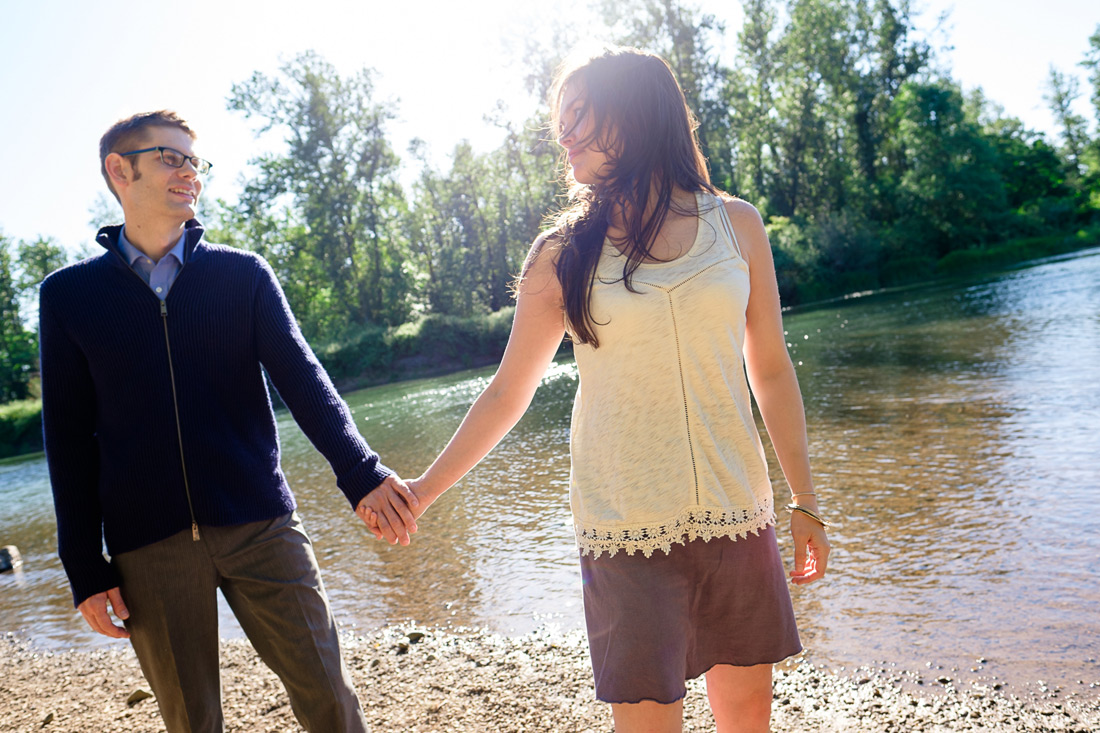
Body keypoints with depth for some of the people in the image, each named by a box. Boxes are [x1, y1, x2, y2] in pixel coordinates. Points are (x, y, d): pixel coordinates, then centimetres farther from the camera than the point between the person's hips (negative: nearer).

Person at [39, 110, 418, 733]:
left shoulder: (245, 274, 7)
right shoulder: (68, 295, 7)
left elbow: (300, 376, -5)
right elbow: (69, 437, 6)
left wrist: (360, 472, -21)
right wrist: (85, 568, 3)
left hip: (260, 525, 0)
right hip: (147, 548, 0)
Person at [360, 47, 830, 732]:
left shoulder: (735, 224, 3)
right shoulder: (564, 253, 0)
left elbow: (772, 370, 8)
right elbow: (507, 393, 7)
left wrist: (805, 502, 9)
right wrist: (424, 489, 6)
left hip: (736, 513, 2)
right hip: (625, 524, -2)